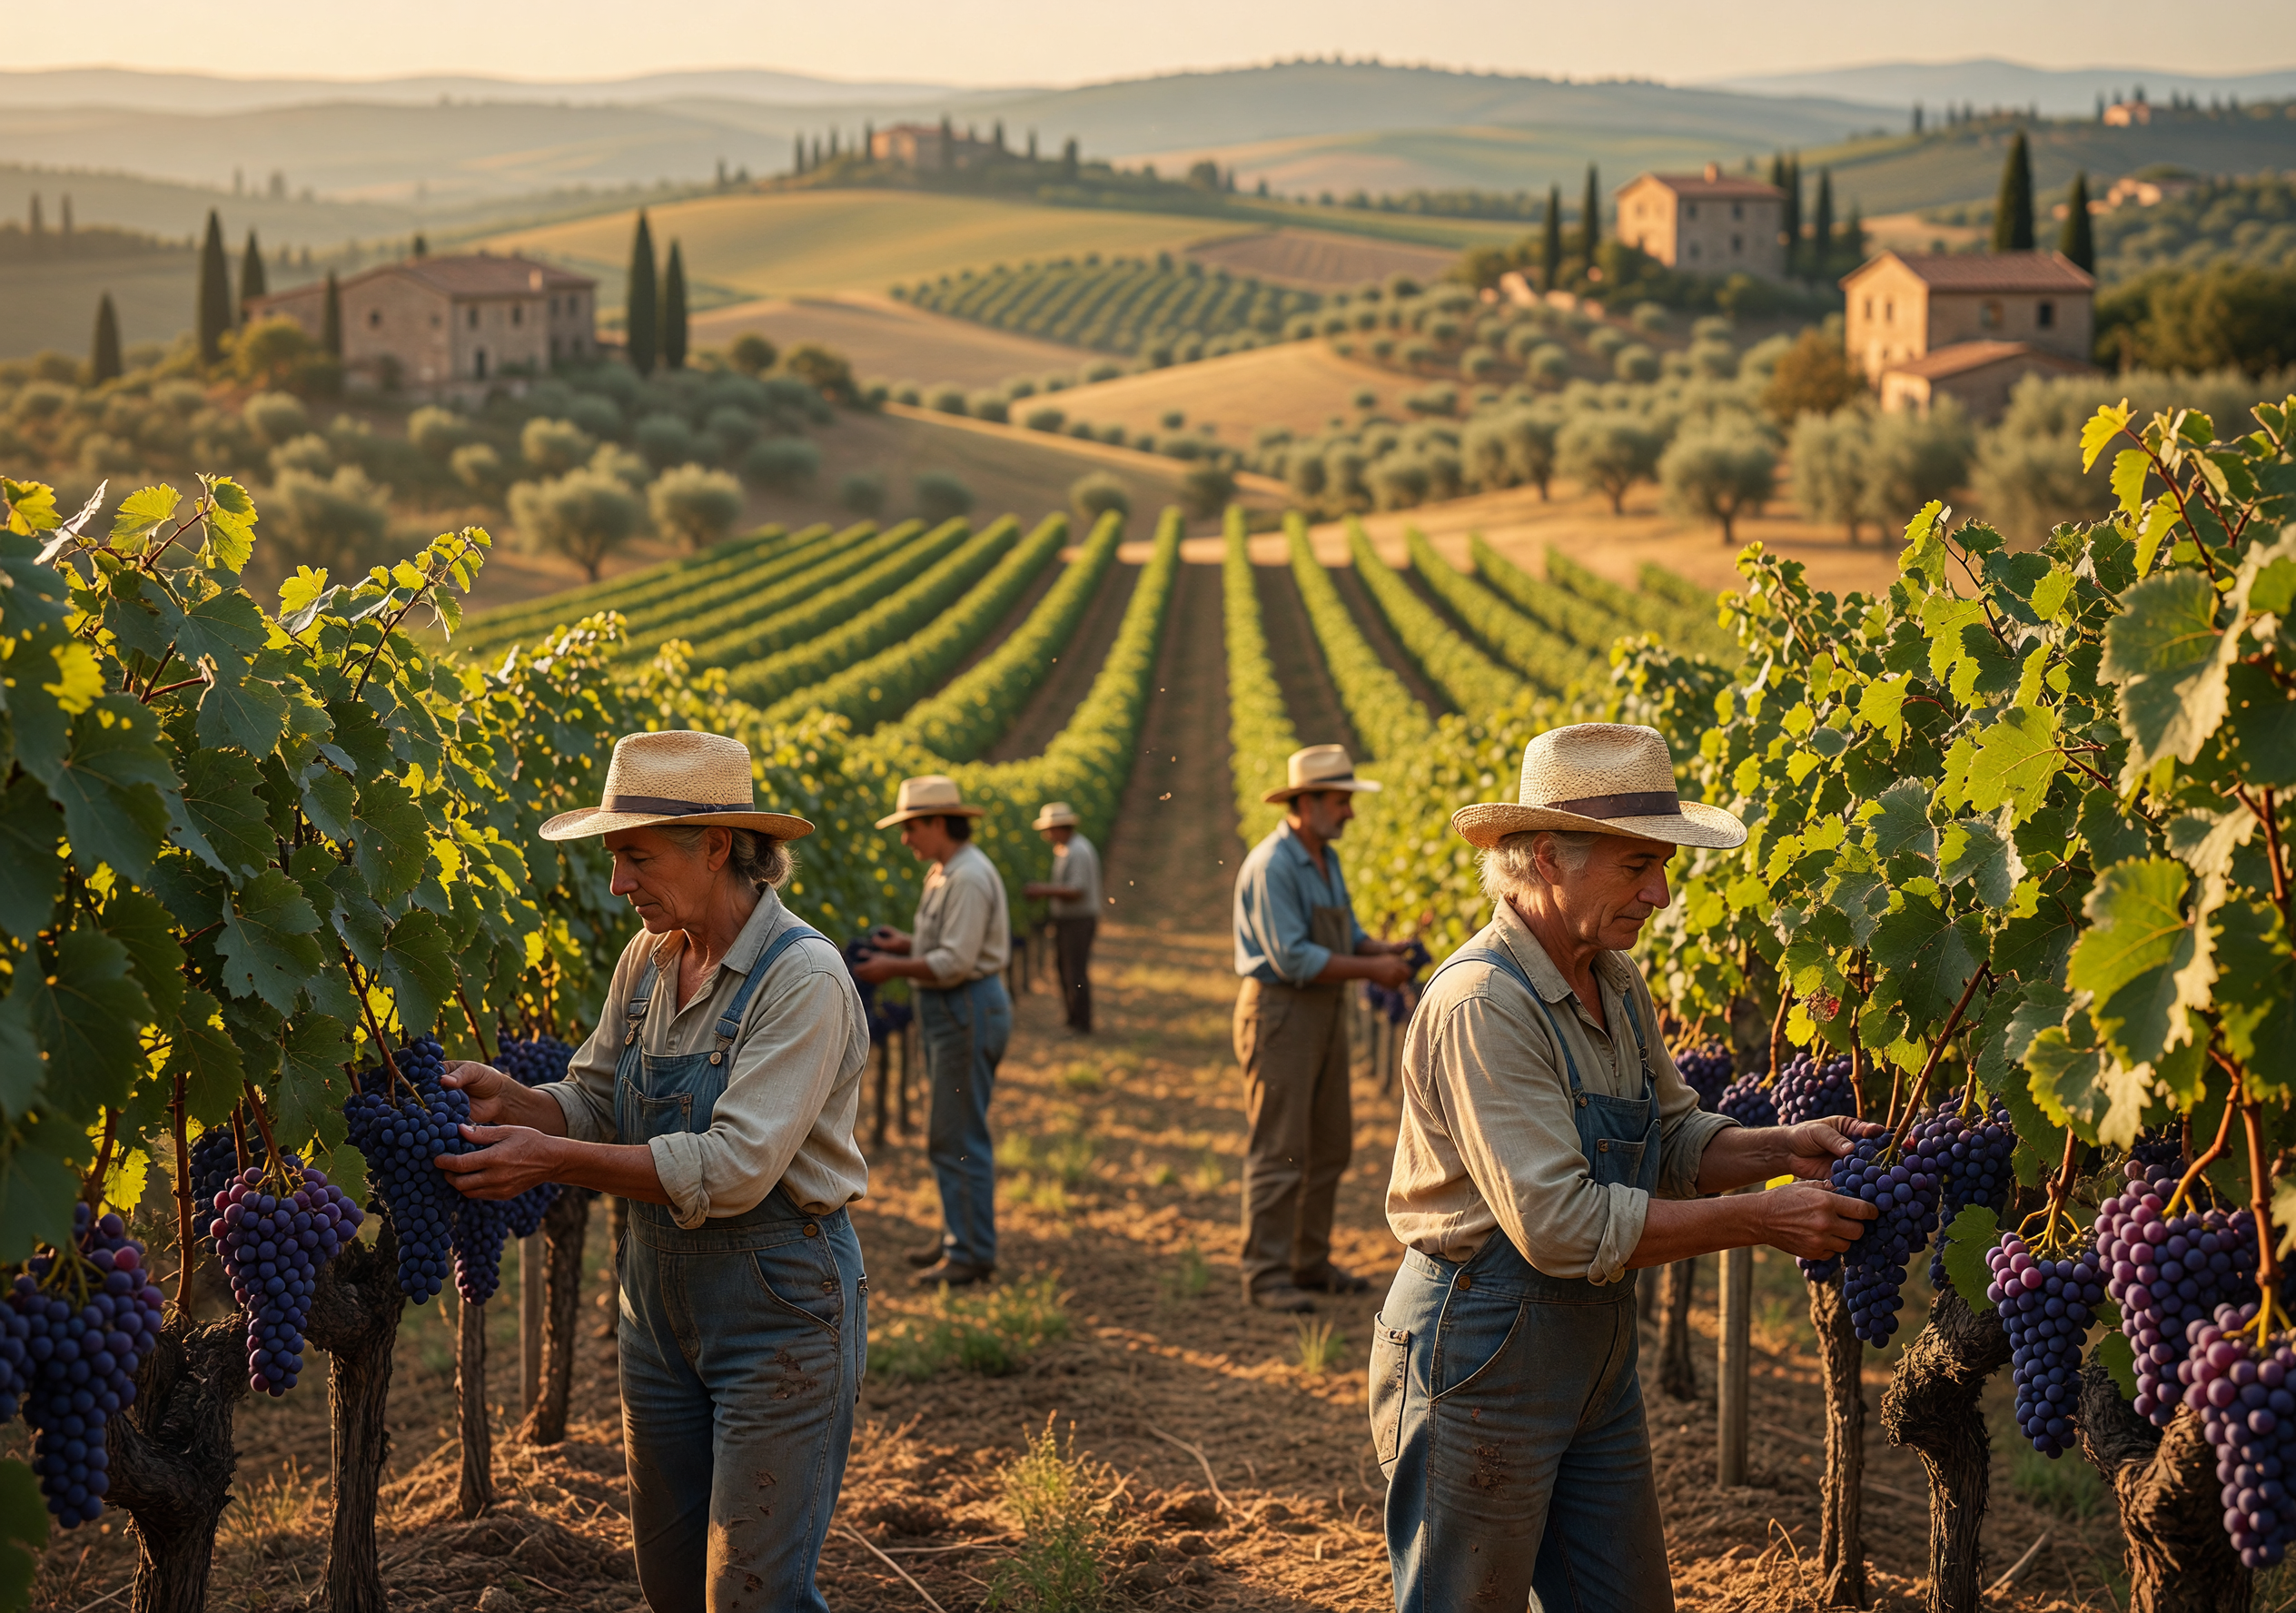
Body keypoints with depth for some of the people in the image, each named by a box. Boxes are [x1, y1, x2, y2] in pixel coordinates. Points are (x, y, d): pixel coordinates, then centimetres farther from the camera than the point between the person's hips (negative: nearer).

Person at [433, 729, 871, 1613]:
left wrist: (554, 1160, -25)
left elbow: (735, 1167, -26)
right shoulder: (647, 961, 5)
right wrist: (506, 1097, -11)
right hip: (659, 1298, 8)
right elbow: (592, 1105, 10)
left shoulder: (803, 977, -19)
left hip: (780, 1306, -8)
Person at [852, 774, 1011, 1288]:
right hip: (952, 1014, 11)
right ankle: (958, 1239, 24)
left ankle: (973, 1255, -2)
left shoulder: (968, 878, -19)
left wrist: (895, 969, -14)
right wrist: (907, 945, 8)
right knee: (946, 1136, 16)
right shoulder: (945, 873, 14)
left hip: (968, 1010, -11)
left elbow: (956, 962, -24)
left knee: (960, 1138, -7)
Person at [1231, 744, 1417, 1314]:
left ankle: (1311, 1263, 23)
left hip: (1324, 1013, 10)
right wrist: (1370, 969, -20)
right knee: (1279, 1151, -6)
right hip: (1279, 1014, -10)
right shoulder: (1271, 865, -18)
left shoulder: (1326, 859, 12)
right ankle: (1266, 1275, 0)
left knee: (1329, 1147, 14)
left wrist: (1384, 949, -4)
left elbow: (1345, 934, 17)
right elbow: (1291, 959, -23)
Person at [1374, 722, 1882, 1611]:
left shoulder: (1617, 985, 6)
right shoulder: (1482, 1005, -24)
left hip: (1596, 1352, 9)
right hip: (1480, 1352, -9)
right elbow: (1564, 1228, -28)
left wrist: (1783, 1148, -5)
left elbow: (1673, 1141, 15)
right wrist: (1760, 1220, -24)